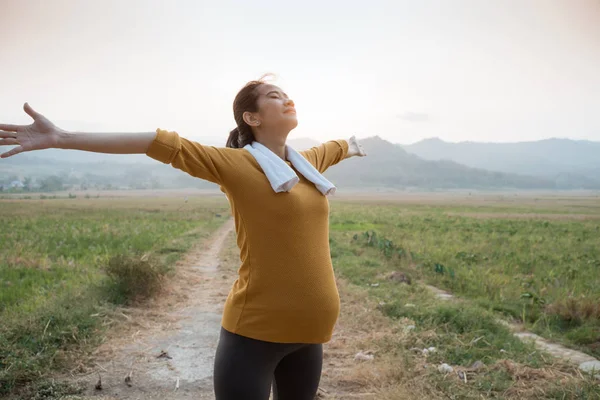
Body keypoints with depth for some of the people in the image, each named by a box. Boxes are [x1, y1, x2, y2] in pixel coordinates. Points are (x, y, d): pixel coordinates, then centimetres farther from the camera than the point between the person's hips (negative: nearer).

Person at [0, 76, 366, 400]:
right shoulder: (235, 164, -9)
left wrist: (353, 147, 56)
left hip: (307, 329, 7)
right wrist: (62, 138, -19)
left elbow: (335, 148, 33)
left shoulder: (308, 162, 10)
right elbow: (162, 144, -16)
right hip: (255, 329, -6)